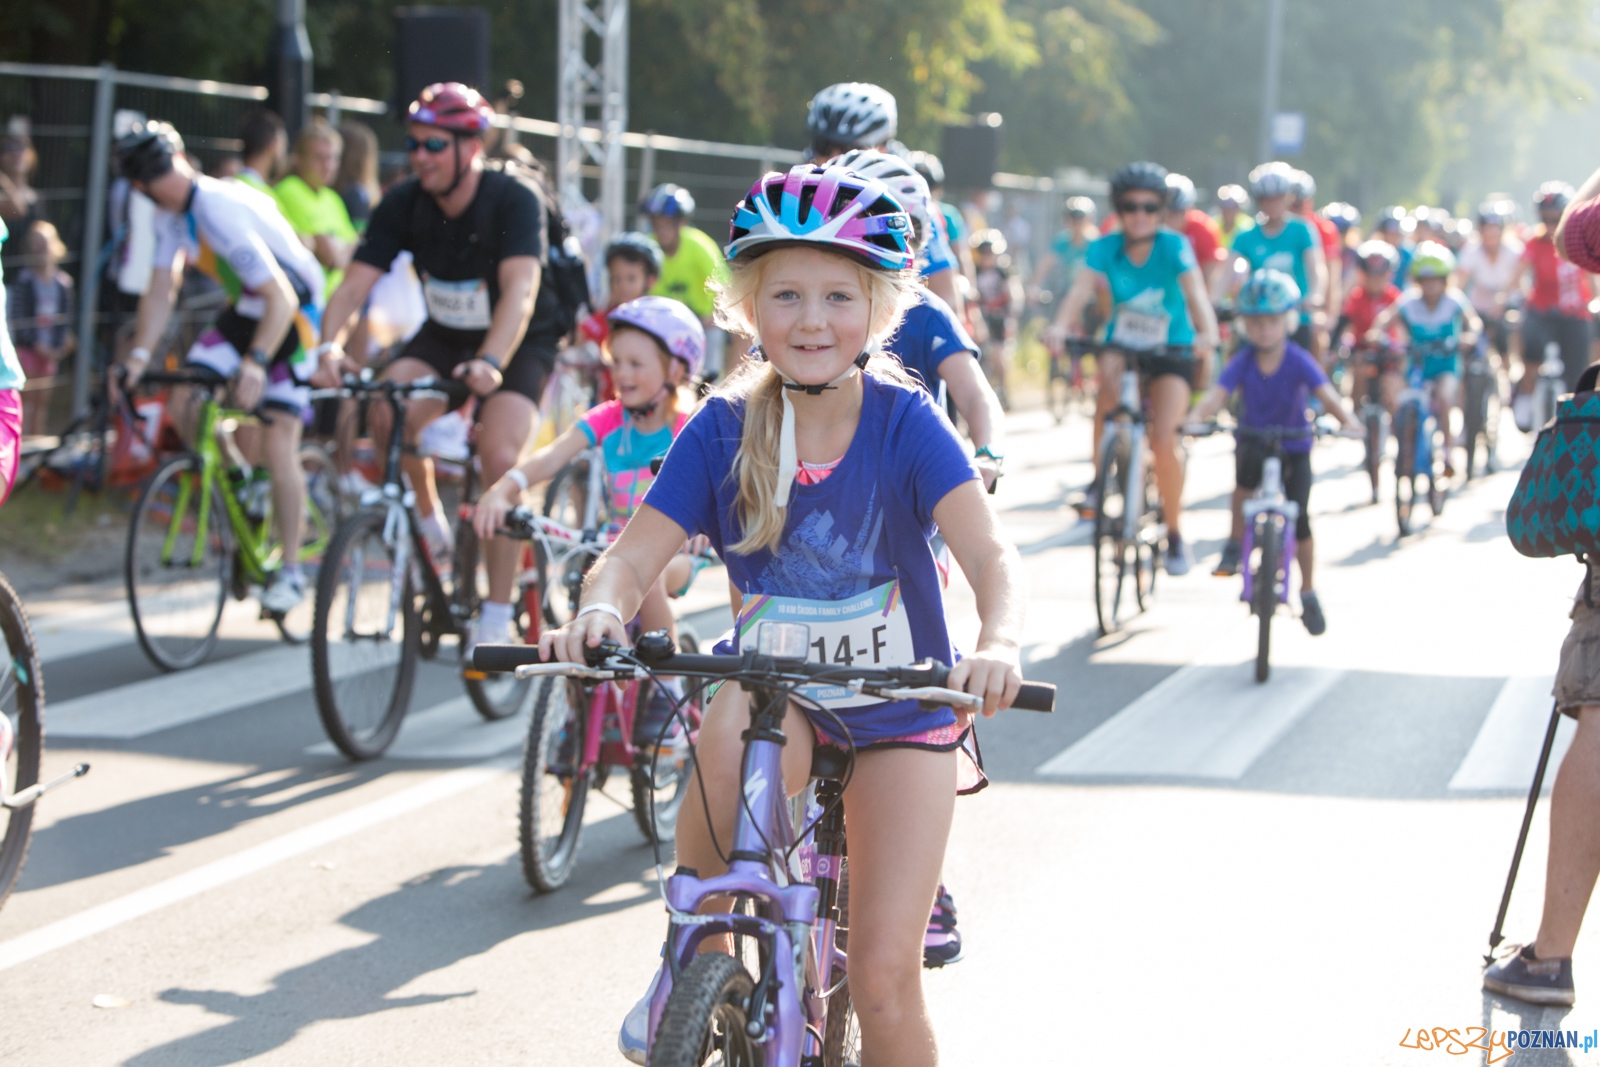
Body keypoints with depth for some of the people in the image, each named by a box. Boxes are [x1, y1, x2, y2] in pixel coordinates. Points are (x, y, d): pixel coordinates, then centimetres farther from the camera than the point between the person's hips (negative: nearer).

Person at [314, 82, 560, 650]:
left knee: (499, 455, -25)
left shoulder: (514, 198, -25)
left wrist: (490, 362, -55)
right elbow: (354, 284, -21)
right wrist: (329, 347, -41)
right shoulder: (403, 204, -13)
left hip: (519, 342, -4)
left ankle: (497, 614, -16)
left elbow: (520, 289, -39)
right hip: (444, 334, 4)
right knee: (386, 410, -24)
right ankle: (428, 520, 3)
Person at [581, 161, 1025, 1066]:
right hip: (778, 694, 1)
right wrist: (599, 612, -39)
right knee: (734, 723, -37)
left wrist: (998, 644, -49)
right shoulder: (723, 431, -10)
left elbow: (989, 553, -27)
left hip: (900, 715, -1)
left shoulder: (906, 423, -16)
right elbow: (634, 556, -15)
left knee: (885, 984, -9)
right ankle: (696, 951, -16)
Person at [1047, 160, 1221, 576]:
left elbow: (1196, 292, -33)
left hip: (1171, 351, -2)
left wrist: (1207, 333, -53)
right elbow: (1080, 291, -29)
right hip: (1122, 343, 2)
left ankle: (1176, 534, 3)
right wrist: (1060, 326, -49)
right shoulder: (1105, 248, -14)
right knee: (1108, 382, -34)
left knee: (1163, 440, -18)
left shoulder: (1174, 247, -18)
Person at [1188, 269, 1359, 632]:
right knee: (1247, 463, -35)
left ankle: (1308, 593, 12)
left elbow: (1326, 393, -30)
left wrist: (1347, 420, -49)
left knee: (1300, 516, -9)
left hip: (1294, 446, 0)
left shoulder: (1299, 361, -17)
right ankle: (1235, 545, -16)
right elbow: (1217, 395, -26)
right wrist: (1196, 417, -47)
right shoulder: (1243, 362, -13)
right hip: (1253, 441, 0)